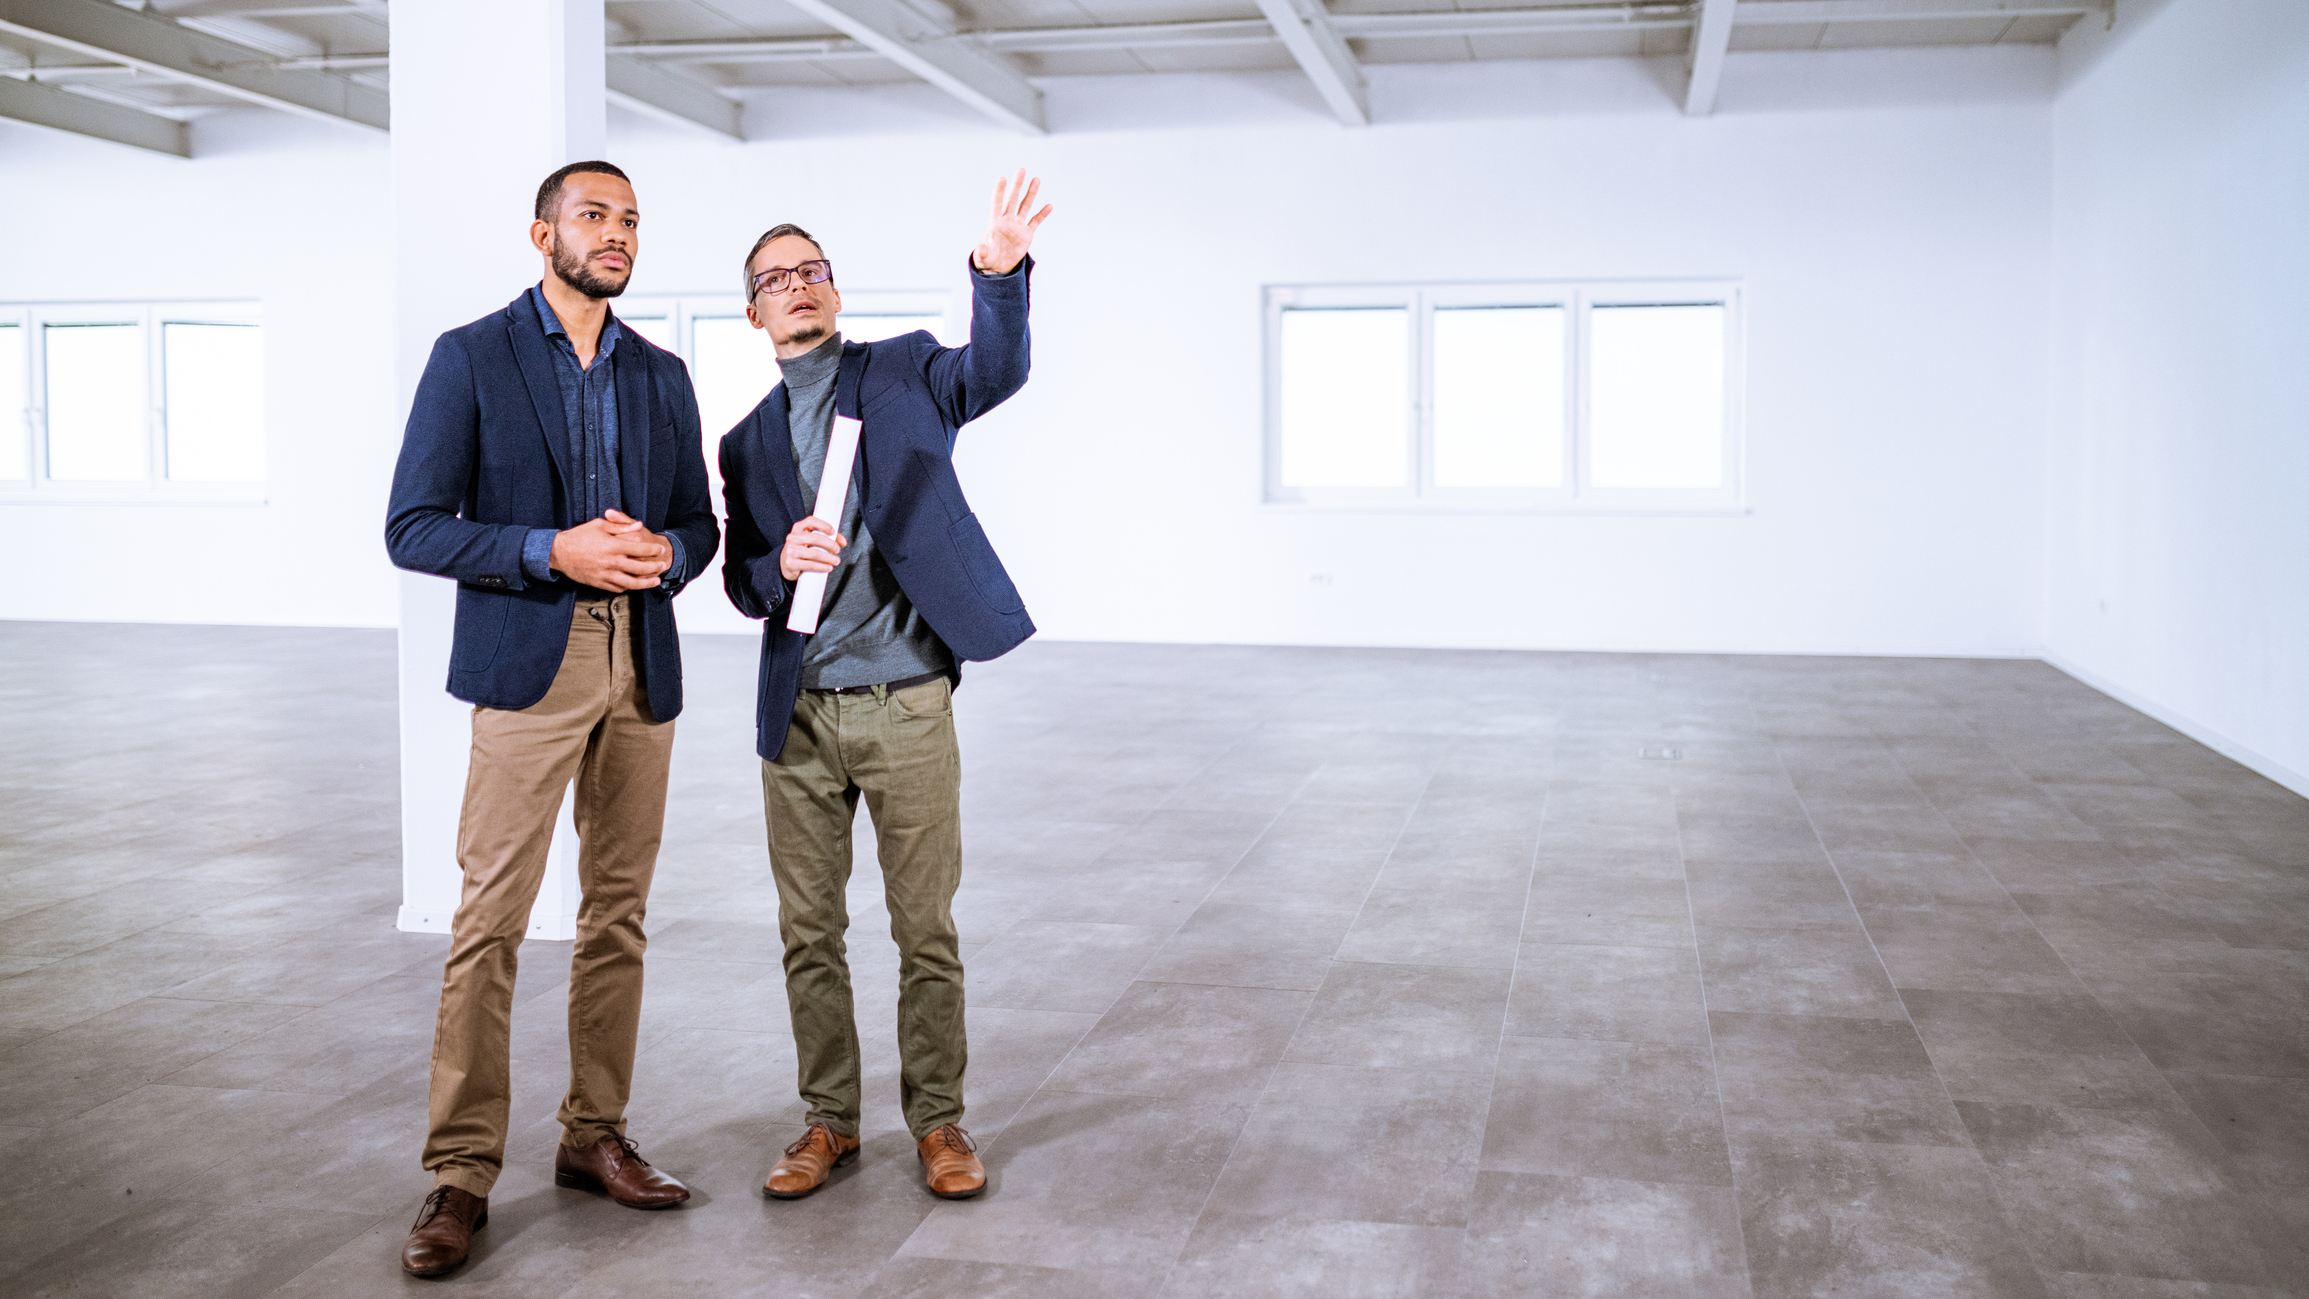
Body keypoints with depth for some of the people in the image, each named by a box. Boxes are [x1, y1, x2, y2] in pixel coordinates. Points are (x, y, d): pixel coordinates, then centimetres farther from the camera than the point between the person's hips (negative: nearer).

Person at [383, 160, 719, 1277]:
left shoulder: (662, 376, 15)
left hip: (642, 665, 5)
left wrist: (662, 552, -6)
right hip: (528, 662, -5)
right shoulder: (470, 357, 1)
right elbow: (413, 528, -4)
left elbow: (699, 523, 18)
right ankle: (462, 1172, 1)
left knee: (619, 912, 9)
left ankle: (594, 1135, 20)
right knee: (490, 918, -7)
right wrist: (553, 551, -16)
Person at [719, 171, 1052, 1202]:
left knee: (927, 931, 4)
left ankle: (937, 1120, 19)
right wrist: (780, 564, -12)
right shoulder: (748, 441, 14)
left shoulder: (905, 372, 5)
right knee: (809, 933, 10)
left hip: (906, 703, -3)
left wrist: (999, 271, -34)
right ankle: (829, 1119, 25)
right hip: (799, 713, 3)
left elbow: (995, 371, -16)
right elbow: (742, 584, 12)